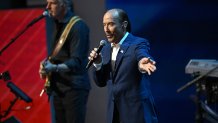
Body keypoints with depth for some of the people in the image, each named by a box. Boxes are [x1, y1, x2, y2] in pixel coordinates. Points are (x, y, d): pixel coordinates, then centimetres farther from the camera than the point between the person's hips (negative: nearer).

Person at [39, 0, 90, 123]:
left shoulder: (78, 27, -14)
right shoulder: (59, 25, 13)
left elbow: (76, 62, -21)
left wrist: (54, 68, -36)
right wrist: (47, 63, 6)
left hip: (74, 89, -9)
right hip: (58, 88, 9)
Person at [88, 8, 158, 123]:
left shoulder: (138, 44, -9)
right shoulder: (106, 49, 11)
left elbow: (143, 56, -32)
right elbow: (101, 82, 13)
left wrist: (142, 63, -56)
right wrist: (97, 64, -6)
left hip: (137, 112, -6)